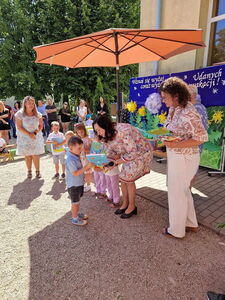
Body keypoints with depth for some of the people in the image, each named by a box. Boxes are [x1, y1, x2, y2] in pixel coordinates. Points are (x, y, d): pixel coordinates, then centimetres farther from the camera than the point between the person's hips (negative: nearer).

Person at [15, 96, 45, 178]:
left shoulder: (37, 114, 0)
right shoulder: (20, 114, -8)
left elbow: (41, 125, 6)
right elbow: (19, 127, -9)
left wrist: (36, 131, -12)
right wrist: (29, 134, -17)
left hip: (36, 137, 1)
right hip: (24, 138, -1)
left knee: (36, 155, 0)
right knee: (27, 155, 5)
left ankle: (38, 171, 13)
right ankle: (29, 171, 20)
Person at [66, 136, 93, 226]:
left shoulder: (76, 156, 3)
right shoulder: (70, 160, -28)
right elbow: (75, 173, -29)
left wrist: (85, 168, 4)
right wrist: (87, 167, -31)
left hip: (79, 183, 9)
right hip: (73, 185, -9)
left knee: (77, 201, 24)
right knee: (75, 202, 8)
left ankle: (76, 214, 43)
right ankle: (75, 219, 25)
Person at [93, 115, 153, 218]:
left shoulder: (122, 132, -34)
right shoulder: (107, 135, -6)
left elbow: (133, 153, -30)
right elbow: (110, 152, 3)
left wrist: (117, 162, -24)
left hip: (141, 153, -8)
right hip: (130, 154, 8)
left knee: (128, 179, -6)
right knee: (123, 178, 7)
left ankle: (132, 206, 15)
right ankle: (125, 204, 26)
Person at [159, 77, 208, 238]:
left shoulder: (188, 113, -23)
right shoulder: (173, 109, 5)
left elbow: (202, 137, -22)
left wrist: (176, 144, -28)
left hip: (184, 158, -9)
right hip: (176, 156, 9)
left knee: (176, 194, 7)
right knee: (184, 190, 22)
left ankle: (176, 230, 29)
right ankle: (191, 223, 43)